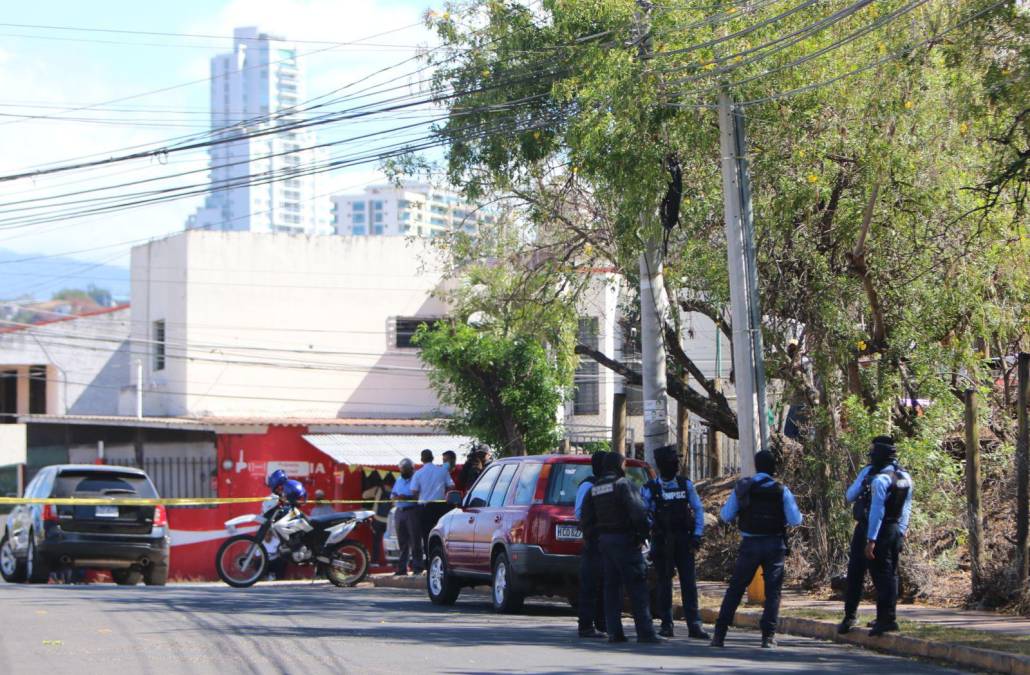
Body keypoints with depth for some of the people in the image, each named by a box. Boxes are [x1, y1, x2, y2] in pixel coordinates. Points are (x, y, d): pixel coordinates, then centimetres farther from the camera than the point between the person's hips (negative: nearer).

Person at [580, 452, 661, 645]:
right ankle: (645, 631, -10)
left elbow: (587, 519, 13)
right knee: (636, 585, -6)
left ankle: (614, 631, 7)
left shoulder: (593, 489, 13)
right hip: (624, 539, -7)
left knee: (611, 586, 11)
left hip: (604, 540, 7)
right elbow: (637, 511, -19)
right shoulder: (622, 484, -11)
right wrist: (642, 534, -11)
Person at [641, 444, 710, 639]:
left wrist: (697, 535, 0)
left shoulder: (685, 485, 5)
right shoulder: (650, 488, -1)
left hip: (683, 540, 1)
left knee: (689, 582, -4)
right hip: (661, 542, -1)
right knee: (664, 584, 4)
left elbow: (698, 510, 8)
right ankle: (666, 625, 10)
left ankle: (694, 625, -4)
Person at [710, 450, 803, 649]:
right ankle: (768, 636, -2)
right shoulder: (781, 490, -5)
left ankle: (720, 634, 8)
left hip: (750, 544, 1)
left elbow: (726, 516, 1)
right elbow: (795, 520, -5)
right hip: (774, 544, -1)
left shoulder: (742, 487, -1)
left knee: (735, 589, 9)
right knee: (772, 591, 5)